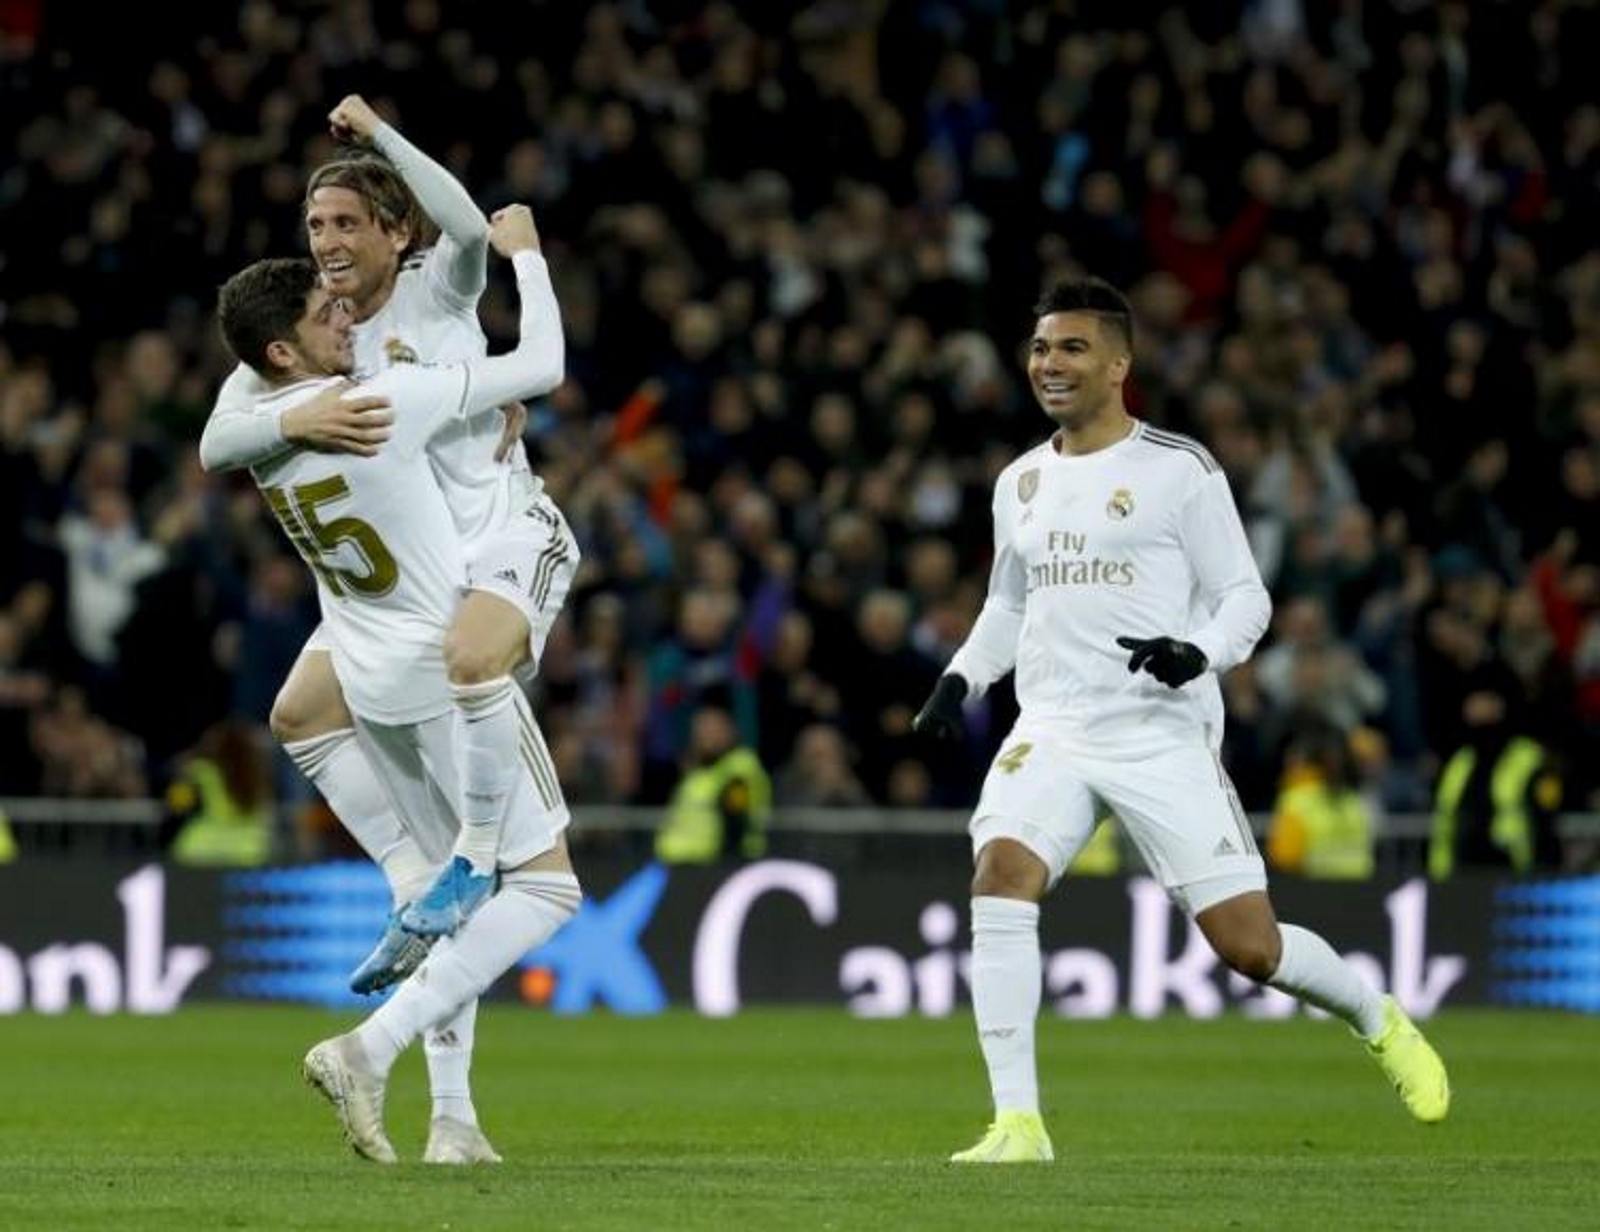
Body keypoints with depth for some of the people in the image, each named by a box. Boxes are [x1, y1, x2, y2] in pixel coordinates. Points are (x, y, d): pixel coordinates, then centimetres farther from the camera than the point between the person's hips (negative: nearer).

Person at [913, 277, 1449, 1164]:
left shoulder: (1178, 469, -3)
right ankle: (1018, 1123, -23)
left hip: (1163, 735, -4)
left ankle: (1377, 1019, 28)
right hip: (1052, 730, 4)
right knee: (1001, 872, -25)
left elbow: (1245, 597, -2)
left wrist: (1200, 653, -22)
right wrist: (959, 681, 10)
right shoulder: (1019, 483, 13)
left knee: (1247, 944, -6)